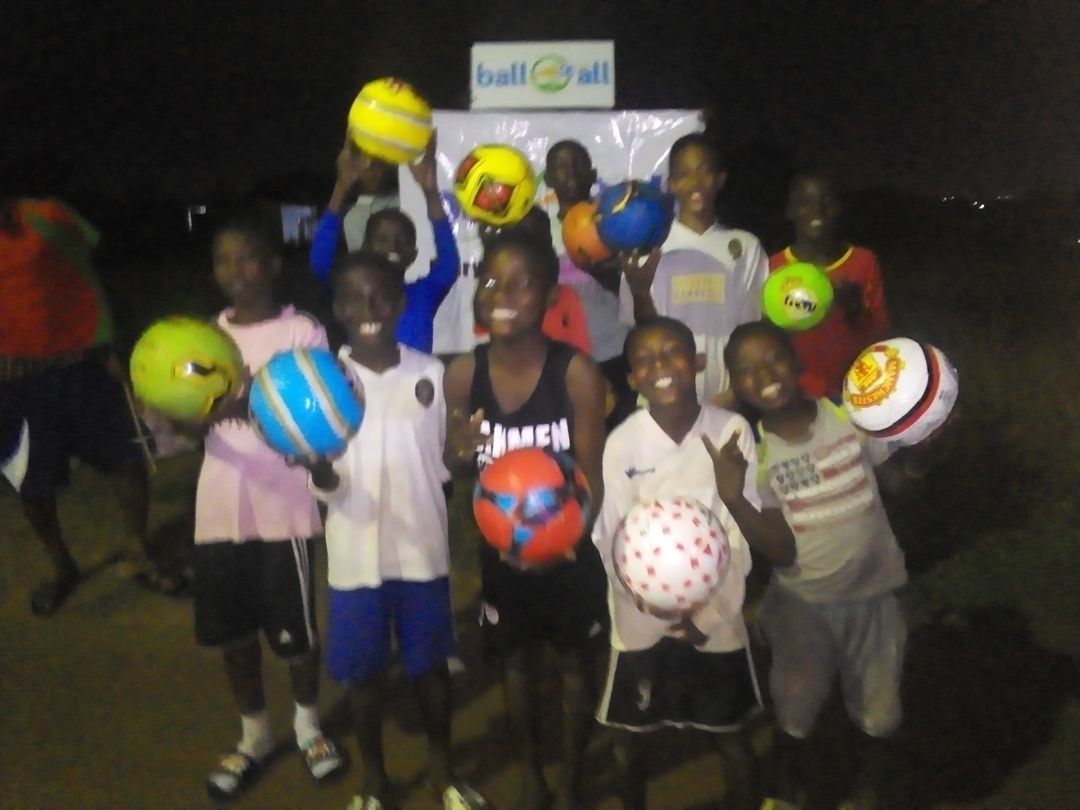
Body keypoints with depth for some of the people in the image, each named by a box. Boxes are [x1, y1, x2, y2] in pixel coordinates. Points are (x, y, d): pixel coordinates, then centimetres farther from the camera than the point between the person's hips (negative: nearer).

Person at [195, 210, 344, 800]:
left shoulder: (302, 331, -7)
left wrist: (259, 405, -31)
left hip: (283, 507, -4)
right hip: (220, 507, 5)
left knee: (295, 626, 9)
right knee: (232, 628, 15)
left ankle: (307, 723, 35)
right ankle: (254, 733, 36)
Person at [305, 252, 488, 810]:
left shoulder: (431, 374, -3)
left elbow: (447, 462, 5)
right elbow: (330, 487, -9)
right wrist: (317, 466, -30)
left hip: (423, 548, 1)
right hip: (357, 553, 0)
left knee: (431, 663, 16)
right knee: (365, 672, 13)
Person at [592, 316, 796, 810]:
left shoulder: (733, 432, -15)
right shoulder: (621, 444, -17)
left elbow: (779, 547, -15)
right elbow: (612, 547, -12)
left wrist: (734, 497, -35)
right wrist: (661, 604, -26)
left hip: (717, 617, 0)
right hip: (643, 619, 0)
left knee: (732, 736, 18)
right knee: (629, 735, 19)